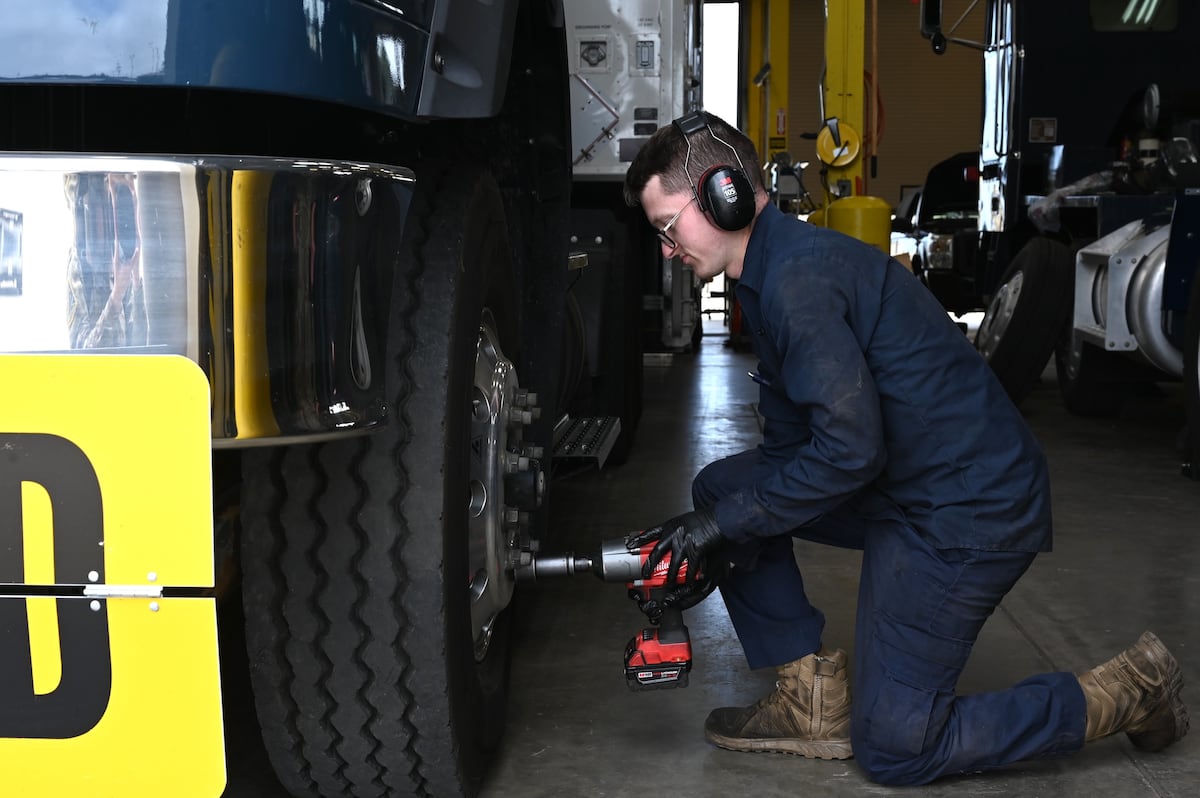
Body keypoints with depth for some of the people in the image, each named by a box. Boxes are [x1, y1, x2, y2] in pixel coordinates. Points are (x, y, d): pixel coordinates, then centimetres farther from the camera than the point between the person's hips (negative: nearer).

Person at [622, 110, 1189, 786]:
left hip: (969, 513, -10)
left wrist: (724, 525, -16)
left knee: (892, 750, -1)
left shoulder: (799, 276, -21)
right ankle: (814, 698, 11)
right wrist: (713, 541, 3)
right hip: (907, 488, 10)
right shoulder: (774, 271, 12)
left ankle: (1130, 691, 9)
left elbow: (848, 452, -26)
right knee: (722, 487, 9)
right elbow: (789, 445, 14)